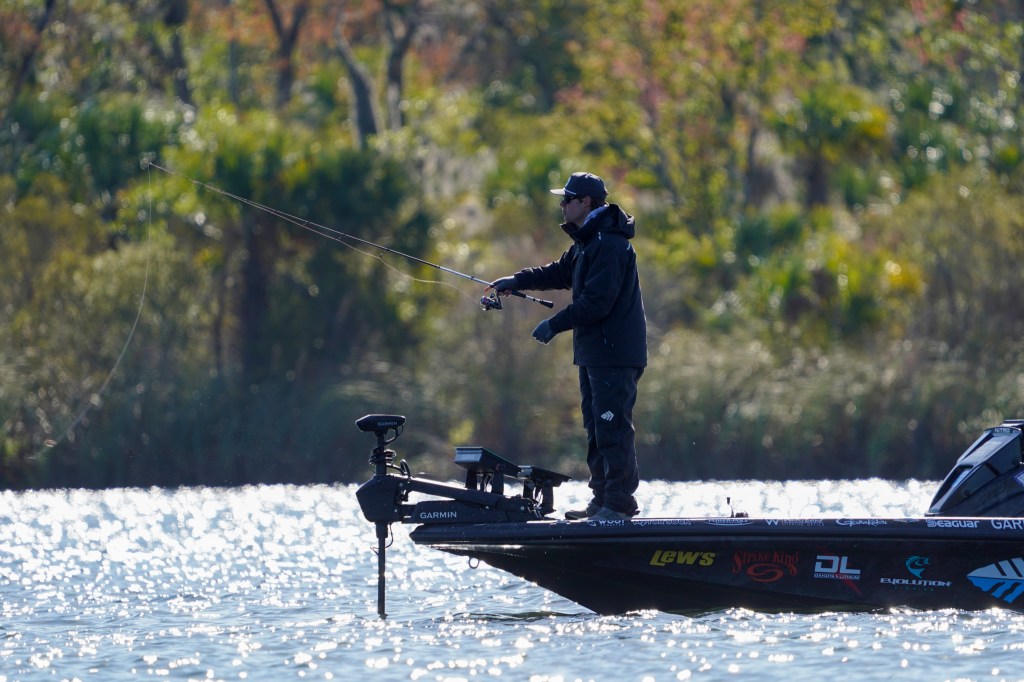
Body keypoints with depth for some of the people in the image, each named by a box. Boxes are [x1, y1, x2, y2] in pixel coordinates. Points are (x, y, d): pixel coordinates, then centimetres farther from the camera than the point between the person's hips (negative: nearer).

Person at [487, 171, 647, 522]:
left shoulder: (609, 244, -18)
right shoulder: (586, 241, 17)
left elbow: (596, 302, -23)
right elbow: (560, 273, 30)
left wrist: (555, 325, -16)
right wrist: (517, 281, 20)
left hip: (615, 352, -11)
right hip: (594, 351, 11)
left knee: (612, 427, -11)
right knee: (596, 427, 13)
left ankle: (619, 502, -10)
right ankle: (602, 499, 17)